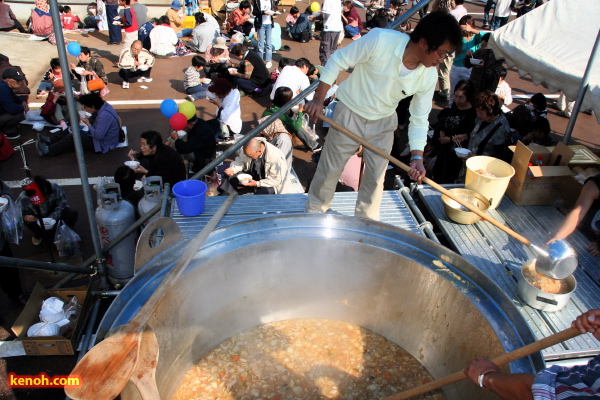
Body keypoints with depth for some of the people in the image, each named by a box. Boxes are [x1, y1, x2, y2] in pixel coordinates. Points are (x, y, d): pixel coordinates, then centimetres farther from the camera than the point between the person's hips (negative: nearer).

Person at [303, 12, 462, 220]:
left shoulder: (429, 76, -15)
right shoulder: (380, 39, -28)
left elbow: (419, 119, -7)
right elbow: (338, 61, -18)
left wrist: (417, 157, -19)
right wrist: (318, 99, -19)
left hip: (383, 123, 4)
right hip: (350, 112, -3)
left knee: (375, 177, 10)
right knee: (329, 169, 8)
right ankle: (314, 212, 32)